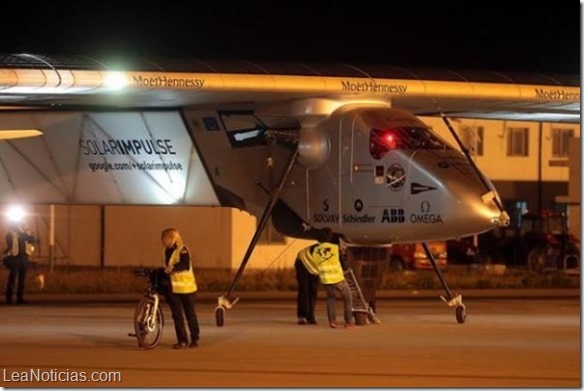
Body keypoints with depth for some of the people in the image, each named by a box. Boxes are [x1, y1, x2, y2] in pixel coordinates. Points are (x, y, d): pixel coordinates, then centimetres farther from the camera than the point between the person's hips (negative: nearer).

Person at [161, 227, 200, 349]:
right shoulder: (166, 251, 11)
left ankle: (195, 339, 16)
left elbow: (186, 265, -25)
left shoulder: (182, 250, -12)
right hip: (173, 287, 6)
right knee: (177, 314, 1)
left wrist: (173, 268, -34)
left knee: (190, 313, 5)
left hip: (186, 287, -6)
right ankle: (182, 340, 4)